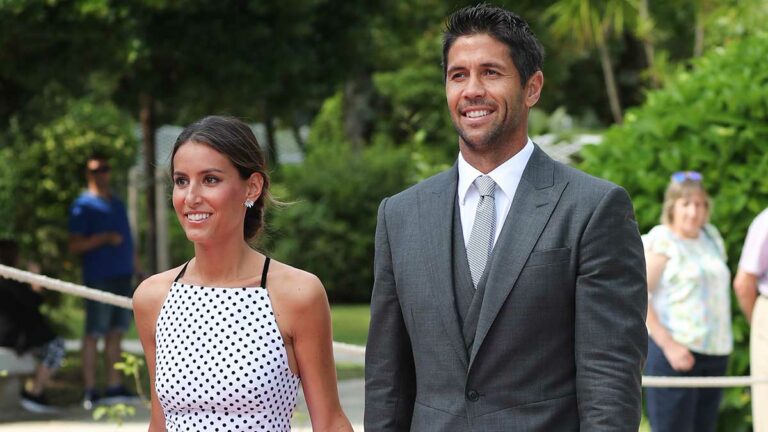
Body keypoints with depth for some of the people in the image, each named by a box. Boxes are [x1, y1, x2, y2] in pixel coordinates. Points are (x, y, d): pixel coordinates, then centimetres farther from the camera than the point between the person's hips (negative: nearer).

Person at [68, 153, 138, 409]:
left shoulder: (116, 203, 19)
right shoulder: (83, 206, -4)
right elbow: (75, 246, -11)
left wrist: (131, 257, 17)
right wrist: (105, 238, -20)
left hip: (122, 276, 7)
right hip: (98, 278, -7)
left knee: (116, 332, 9)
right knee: (94, 333, -6)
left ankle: (114, 387, 14)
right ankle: (90, 391, -5)